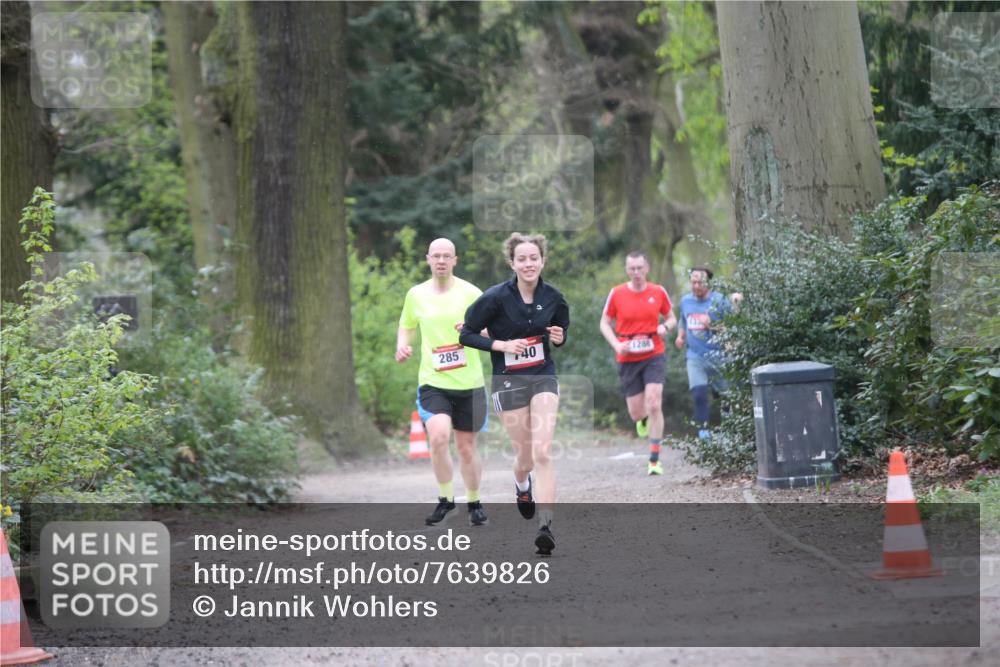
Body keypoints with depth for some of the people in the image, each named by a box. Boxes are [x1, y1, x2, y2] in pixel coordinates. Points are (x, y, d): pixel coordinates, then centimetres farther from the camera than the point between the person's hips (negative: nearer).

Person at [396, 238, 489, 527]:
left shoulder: (470, 293, -4)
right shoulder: (416, 294, 5)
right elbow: (406, 326, 22)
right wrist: (402, 346, 1)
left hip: (468, 384, -1)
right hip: (432, 382, 1)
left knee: (466, 447, 8)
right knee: (439, 438, -21)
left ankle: (474, 503, 29)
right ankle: (445, 499, -2)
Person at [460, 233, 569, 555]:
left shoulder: (553, 298, -2)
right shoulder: (496, 297, -12)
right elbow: (467, 335, -7)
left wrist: (559, 337, -8)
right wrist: (502, 344, -19)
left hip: (543, 378, 1)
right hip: (509, 381, -1)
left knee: (542, 453, -14)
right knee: (525, 457, 6)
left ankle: (546, 525, -18)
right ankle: (522, 485, 45)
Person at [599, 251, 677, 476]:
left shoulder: (658, 292, 1)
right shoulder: (617, 293, -2)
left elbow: (671, 318, 13)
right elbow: (604, 323, 6)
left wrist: (666, 326, -10)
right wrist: (617, 345, -10)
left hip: (654, 355, -1)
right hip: (628, 359, 1)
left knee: (654, 405, -15)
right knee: (636, 413, 3)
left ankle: (654, 461, -8)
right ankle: (643, 420, 45)